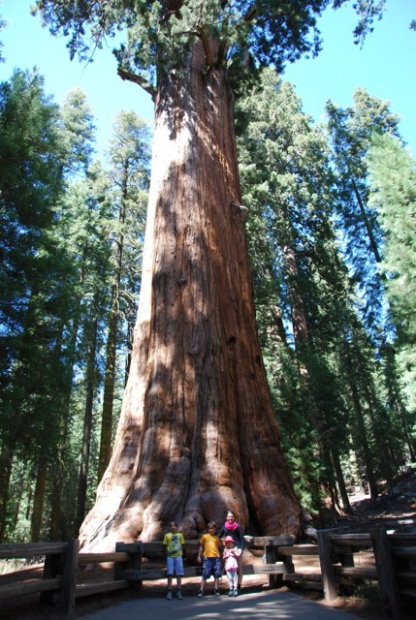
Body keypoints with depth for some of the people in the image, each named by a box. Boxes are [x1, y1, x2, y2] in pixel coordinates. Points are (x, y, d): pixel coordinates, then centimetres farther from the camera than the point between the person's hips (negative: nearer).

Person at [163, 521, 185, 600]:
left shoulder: (180, 535, 8)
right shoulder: (167, 535, 4)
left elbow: (181, 545, 9)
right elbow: (165, 546, 5)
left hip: (178, 556, 1)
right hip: (170, 556, -1)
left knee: (179, 574, 3)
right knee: (170, 574, -2)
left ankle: (179, 592, 12)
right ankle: (169, 592, 5)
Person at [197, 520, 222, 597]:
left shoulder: (216, 538, 14)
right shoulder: (204, 536, 8)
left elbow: (219, 547, 16)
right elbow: (201, 546, 10)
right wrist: (199, 556, 4)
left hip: (216, 558, 3)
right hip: (207, 558, -2)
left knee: (217, 575, 4)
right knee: (205, 576, -2)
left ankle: (216, 590, 14)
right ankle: (201, 591, 3)